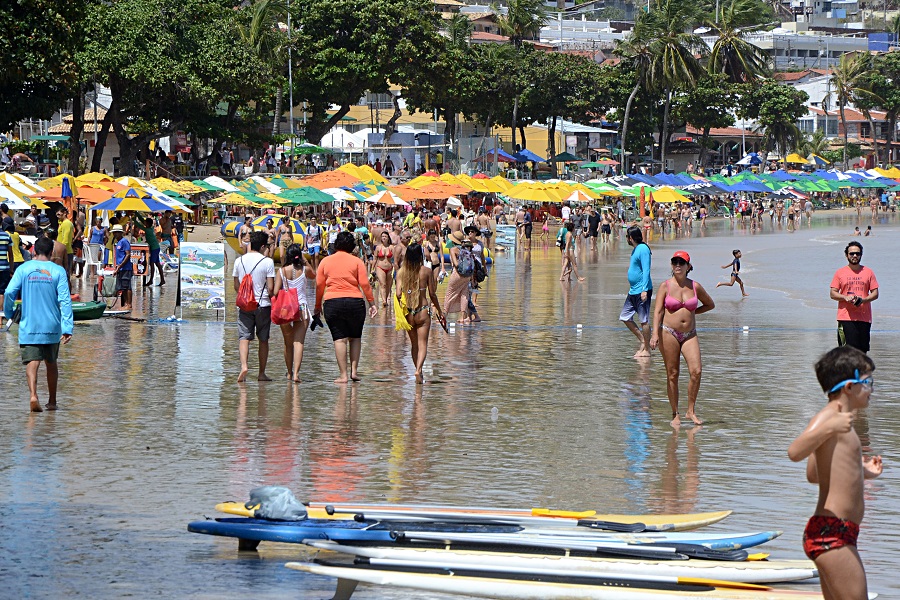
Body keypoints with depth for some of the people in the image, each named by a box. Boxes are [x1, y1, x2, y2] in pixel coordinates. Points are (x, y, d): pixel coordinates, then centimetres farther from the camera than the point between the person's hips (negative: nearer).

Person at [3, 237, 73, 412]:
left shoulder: (24, 269, -1)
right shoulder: (58, 271, -2)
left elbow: (10, 292, -7)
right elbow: (65, 300, -8)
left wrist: (8, 312, 11)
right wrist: (67, 327, -10)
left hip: (29, 326, -1)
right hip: (52, 327, 1)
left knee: (32, 362, -6)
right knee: (51, 363, 17)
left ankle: (33, 395, -29)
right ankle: (52, 401, 25)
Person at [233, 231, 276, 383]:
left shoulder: (239, 261, 3)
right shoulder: (267, 262, -9)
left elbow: (236, 286, 10)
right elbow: (270, 287, -11)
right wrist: (271, 301, 7)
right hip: (263, 305, -2)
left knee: (244, 337, -2)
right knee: (263, 339, 10)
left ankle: (244, 366, -27)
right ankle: (262, 373, 15)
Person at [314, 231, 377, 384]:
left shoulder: (326, 261, 7)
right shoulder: (356, 261, 3)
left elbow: (319, 285, 8)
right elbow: (365, 284, -1)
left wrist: (318, 305, 17)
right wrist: (372, 303, 5)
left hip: (332, 303, 0)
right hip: (355, 302, 0)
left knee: (339, 339, 0)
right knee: (355, 337, 15)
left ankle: (343, 375, -3)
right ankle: (354, 370, 7)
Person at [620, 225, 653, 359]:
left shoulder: (643, 249, -14)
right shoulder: (635, 249, 16)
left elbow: (646, 271, -19)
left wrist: (644, 290, -24)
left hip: (642, 291, -11)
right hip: (633, 291, 11)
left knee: (644, 320, -4)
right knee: (625, 317, 11)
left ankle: (646, 350, 2)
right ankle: (642, 341, 19)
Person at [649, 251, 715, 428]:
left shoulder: (695, 287, 5)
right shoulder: (666, 286, -1)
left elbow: (710, 305, 21)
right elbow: (658, 311, -5)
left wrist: (692, 312, 8)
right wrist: (655, 333, -17)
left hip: (690, 334, 2)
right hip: (669, 332, -2)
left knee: (696, 371, -12)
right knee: (672, 375, 0)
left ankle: (691, 410, 2)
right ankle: (675, 415, 7)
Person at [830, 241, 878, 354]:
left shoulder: (868, 272, 10)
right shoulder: (840, 273, 7)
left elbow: (875, 294, 8)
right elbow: (833, 294, 6)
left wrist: (862, 300, -11)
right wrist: (845, 297, -14)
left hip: (864, 318, 1)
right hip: (846, 318, -1)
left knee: (862, 350, 0)